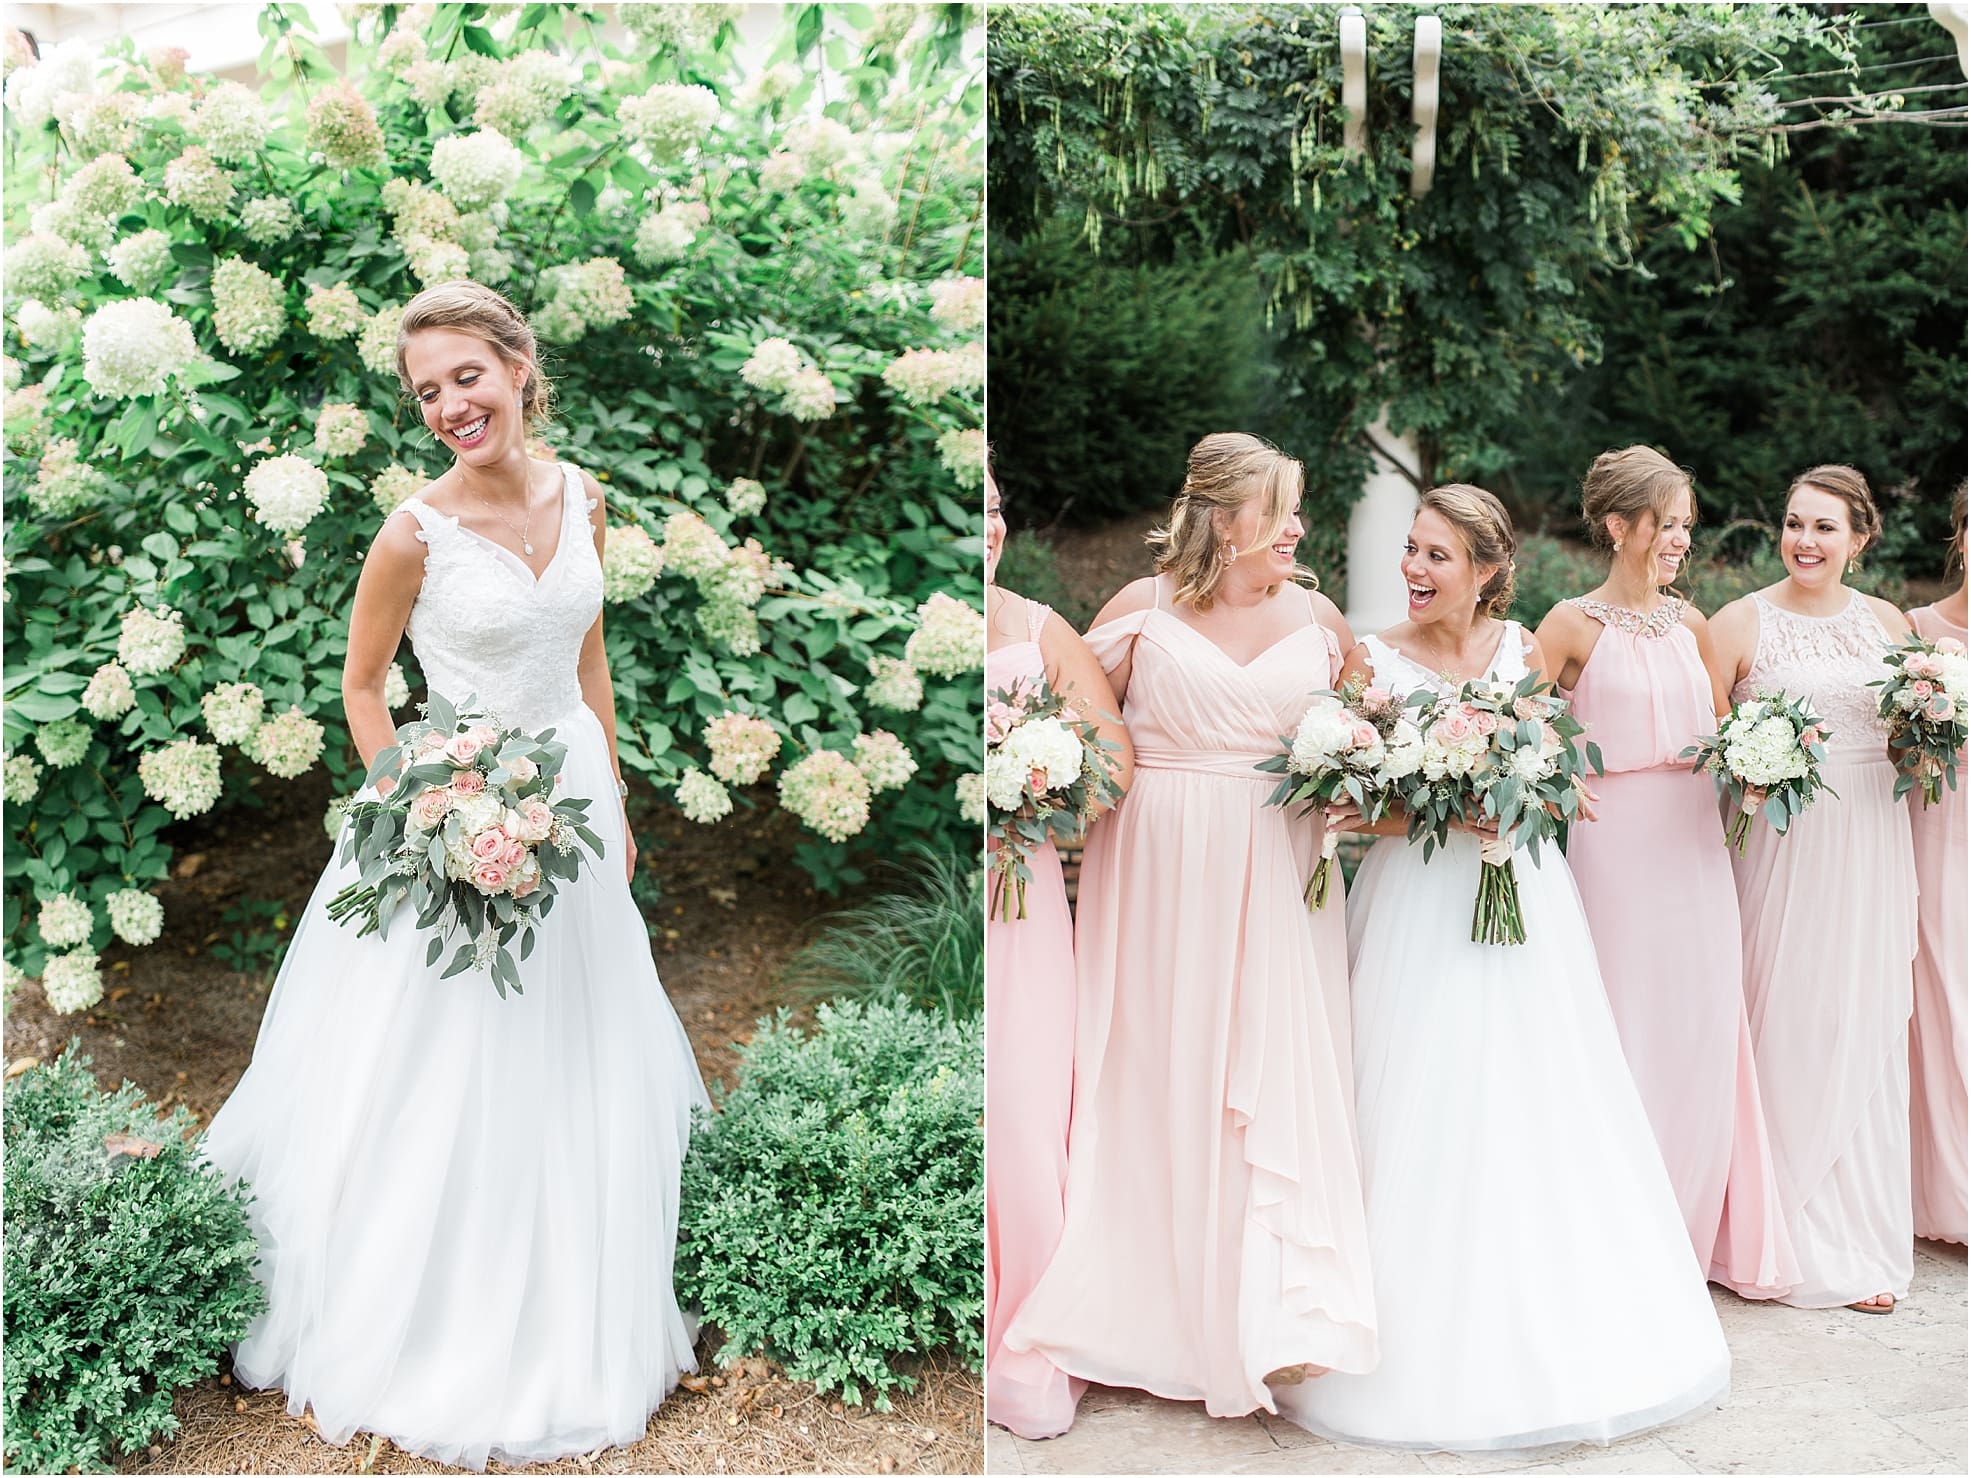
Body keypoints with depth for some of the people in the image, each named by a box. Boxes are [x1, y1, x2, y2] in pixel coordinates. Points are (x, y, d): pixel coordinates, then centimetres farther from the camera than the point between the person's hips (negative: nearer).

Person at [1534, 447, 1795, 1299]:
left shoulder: (1690, 624, 12)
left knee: (1700, 1030, 8)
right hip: (1617, 842, -5)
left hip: (1695, 843, 5)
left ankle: (1692, 1237, 22)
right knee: (1625, 1029, -1)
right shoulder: (1574, 625, -4)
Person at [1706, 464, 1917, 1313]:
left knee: (1863, 1034, 6)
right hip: (1779, 848, -3)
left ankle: (1863, 1241, 17)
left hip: (1870, 852, 3)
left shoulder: (1889, 623, 9)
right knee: (1784, 1031, -2)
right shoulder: (1742, 623, -1)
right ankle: (1792, 1239, 11)